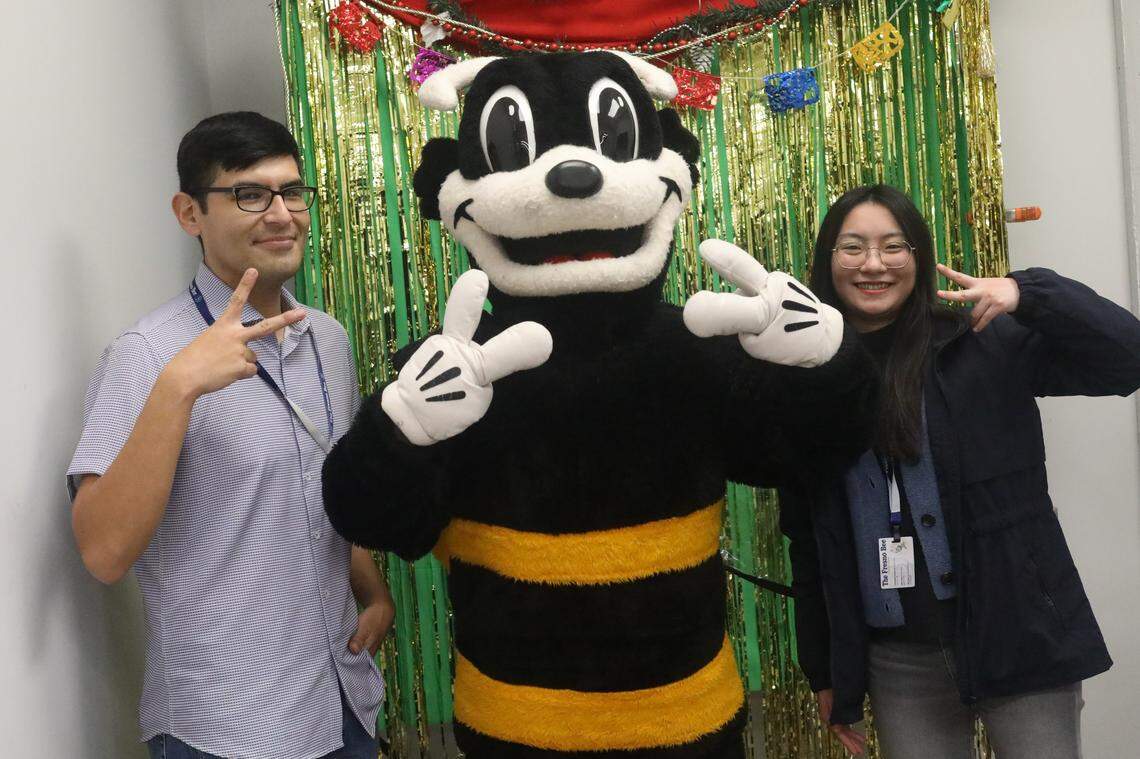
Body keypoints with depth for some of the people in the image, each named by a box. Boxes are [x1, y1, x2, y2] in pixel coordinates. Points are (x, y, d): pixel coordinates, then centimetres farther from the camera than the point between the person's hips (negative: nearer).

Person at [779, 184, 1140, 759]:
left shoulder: (984, 344, -3)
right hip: (896, 662, 2)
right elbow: (805, 539, 6)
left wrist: (1028, 293, -24)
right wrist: (824, 671, 9)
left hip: (1019, 639, -2)